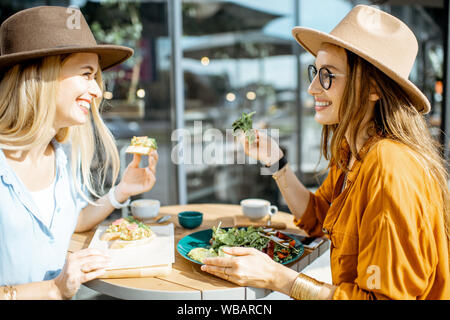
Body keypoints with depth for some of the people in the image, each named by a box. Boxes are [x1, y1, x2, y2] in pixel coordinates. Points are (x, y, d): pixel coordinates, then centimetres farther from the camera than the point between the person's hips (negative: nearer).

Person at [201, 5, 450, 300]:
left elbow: (384, 295, -24)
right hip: (352, 290, 7)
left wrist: (277, 278, -24)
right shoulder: (349, 153, 0)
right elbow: (317, 220, 11)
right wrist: (275, 161, 0)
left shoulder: (391, 171, -27)